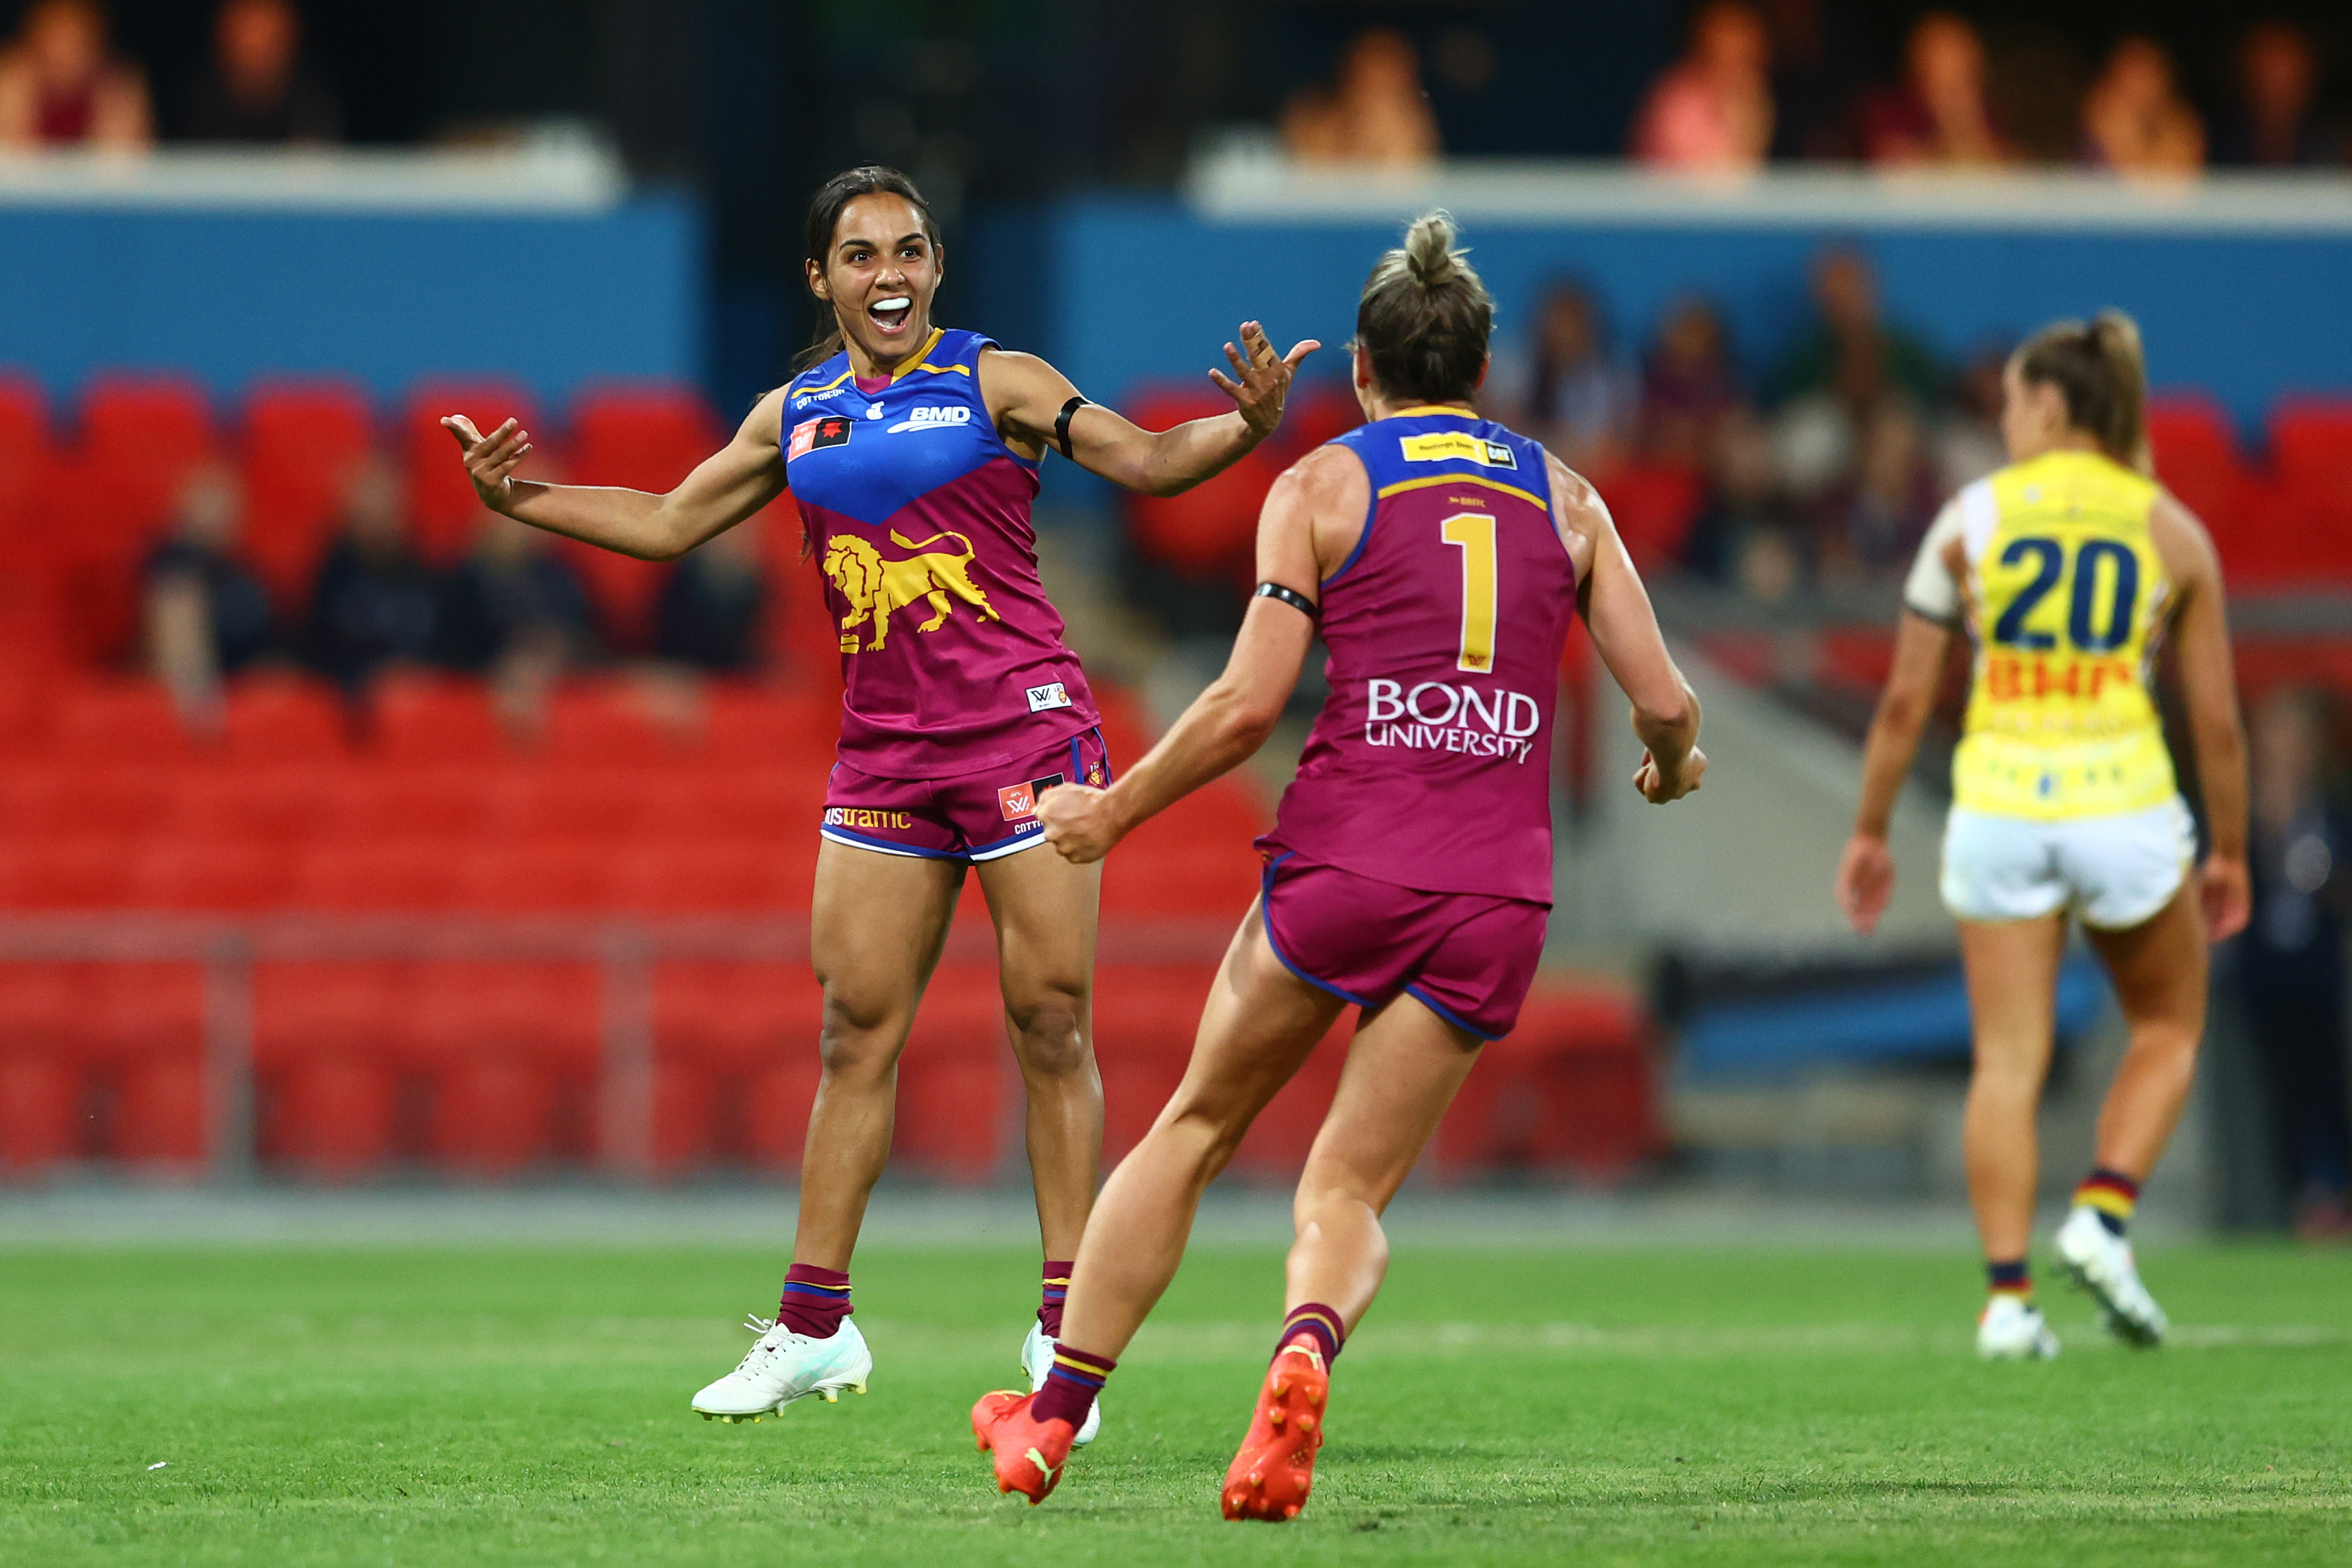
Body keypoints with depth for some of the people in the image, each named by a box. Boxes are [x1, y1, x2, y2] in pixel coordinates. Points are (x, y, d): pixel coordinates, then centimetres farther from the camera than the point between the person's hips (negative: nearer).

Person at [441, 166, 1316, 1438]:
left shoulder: (996, 382, 0)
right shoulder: (798, 413, 12)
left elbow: (1145, 461, -7)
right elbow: (668, 524, 21)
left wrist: (1246, 425, -24)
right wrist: (524, 500, 13)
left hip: (1022, 729, -4)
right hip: (884, 750, 4)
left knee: (1050, 1020, -4)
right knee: (856, 1028, 4)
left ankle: (1066, 1331, 0)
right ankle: (813, 1324, 10)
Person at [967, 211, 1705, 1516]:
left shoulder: (1321, 487, 4)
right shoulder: (1564, 495, 13)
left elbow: (1247, 704, -5)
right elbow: (1663, 700, 9)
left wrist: (1116, 810, 8)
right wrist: (1672, 766, 32)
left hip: (1346, 859, -2)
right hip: (1498, 893, 2)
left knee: (1195, 1127, 16)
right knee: (1349, 1189, 5)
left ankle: (1055, 1417, 17)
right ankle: (1306, 1348, -30)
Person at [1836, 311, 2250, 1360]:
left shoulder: (1971, 517, 2)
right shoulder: (2171, 531, 3)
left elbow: (1906, 699, 3)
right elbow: (2217, 720, 4)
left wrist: (1869, 832, 12)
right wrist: (2229, 853, 15)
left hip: (1998, 811, 0)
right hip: (2126, 808, 0)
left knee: (2007, 1061, 6)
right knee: (2168, 1028, 20)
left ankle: (2007, 1296, -1)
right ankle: (2102, 1217, 0)